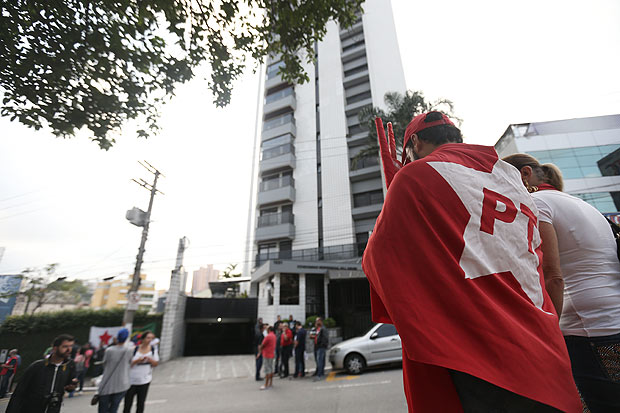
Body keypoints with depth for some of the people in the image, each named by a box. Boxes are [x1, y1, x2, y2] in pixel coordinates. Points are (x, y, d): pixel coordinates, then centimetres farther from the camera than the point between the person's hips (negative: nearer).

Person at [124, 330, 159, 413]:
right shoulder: (134, 349, -14)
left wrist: (150, 360, -17)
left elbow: (156, 364, 2)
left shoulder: (153, 349, -4)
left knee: (141, 403, 7)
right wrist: (137, 360, -25)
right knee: (128, 403, 9)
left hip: (145, 380, 2)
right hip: (131, 380, -2)